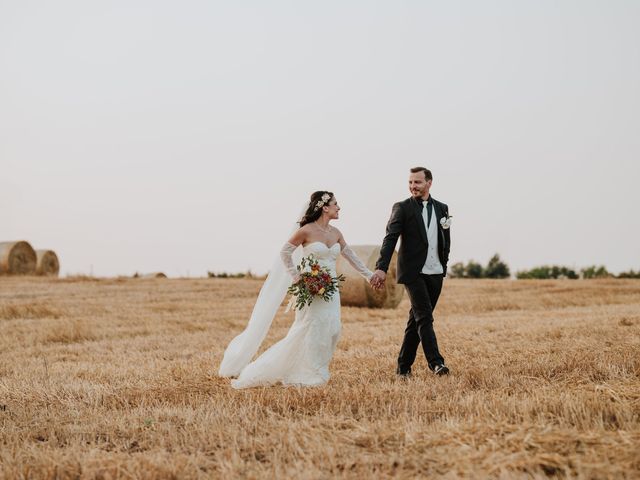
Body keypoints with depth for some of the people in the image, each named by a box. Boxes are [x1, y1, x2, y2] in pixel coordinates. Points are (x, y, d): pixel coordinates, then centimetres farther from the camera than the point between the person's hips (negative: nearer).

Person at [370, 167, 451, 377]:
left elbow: (446, 241, 20)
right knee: (424, 317, -14)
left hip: (435, 273, 5)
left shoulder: (441, 208, 11)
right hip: (413, 272, -5)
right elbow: (390, 239, -13)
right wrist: (382, 268, -24)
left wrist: (443, 265, 12)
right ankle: (436, 362, -18)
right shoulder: (402, 208, -3)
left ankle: (404, 366, 15)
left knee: (417, 319, 9)